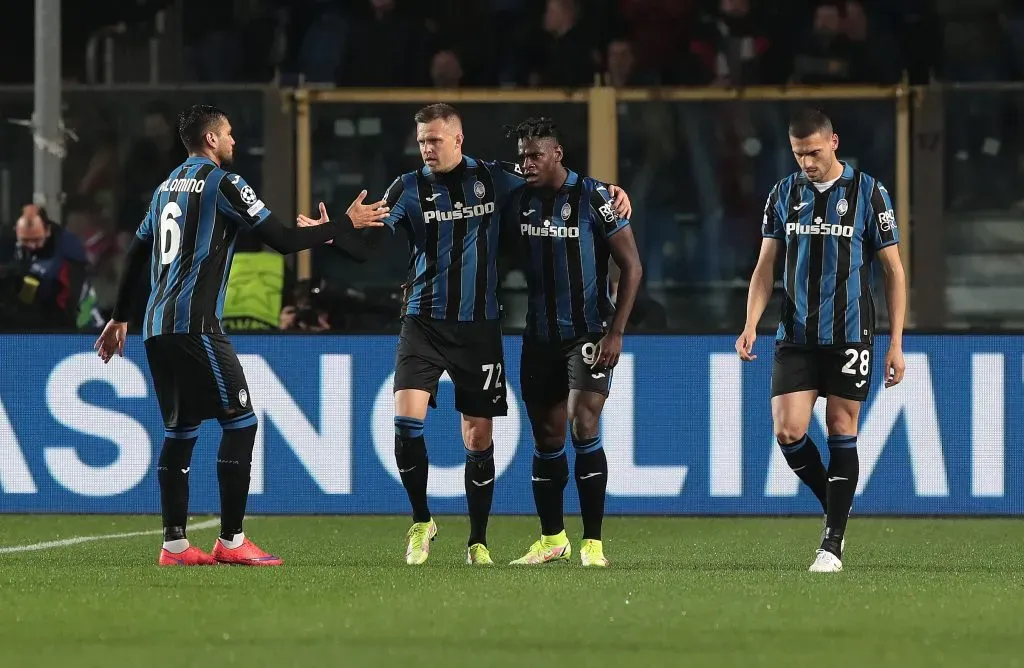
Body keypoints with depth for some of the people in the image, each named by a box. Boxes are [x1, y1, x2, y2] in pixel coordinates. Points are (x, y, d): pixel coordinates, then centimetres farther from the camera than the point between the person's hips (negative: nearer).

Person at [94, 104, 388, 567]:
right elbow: (282, 241, -8)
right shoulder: (222, 182, -5)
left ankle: (174, 544, 7)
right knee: (240, 422, -5)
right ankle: (231, 542, -8)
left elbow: (135, 255, 24)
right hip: (195, 324, -8)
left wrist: (120, 318, 32)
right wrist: (344, 224, 2)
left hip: (157, 327, 8)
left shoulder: (168, 187, 19)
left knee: (179, 431, 11)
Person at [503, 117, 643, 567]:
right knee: (546, 437, 8)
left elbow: (631, 266, -9)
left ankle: (592, 543, -11)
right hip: (540, 337, 5)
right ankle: (552, 540, 20)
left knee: (583, 429, -16)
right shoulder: (520, 201, 3)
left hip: (588, 335, -5)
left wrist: (615, 333, -13)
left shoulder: (594, 198, -12)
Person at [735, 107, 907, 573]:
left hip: (849, 335, -3)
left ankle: (833, 544, 3)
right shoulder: (784, 194, 6)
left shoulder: (869, 193, -3)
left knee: (841, 432, -1)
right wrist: (751, 324, -6)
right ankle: (836, 505, 17)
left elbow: (893, 271, 0)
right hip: (795, 337, 3)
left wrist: (896, 343, -5)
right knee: (788, 430, -8)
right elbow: (766, 266, 10)